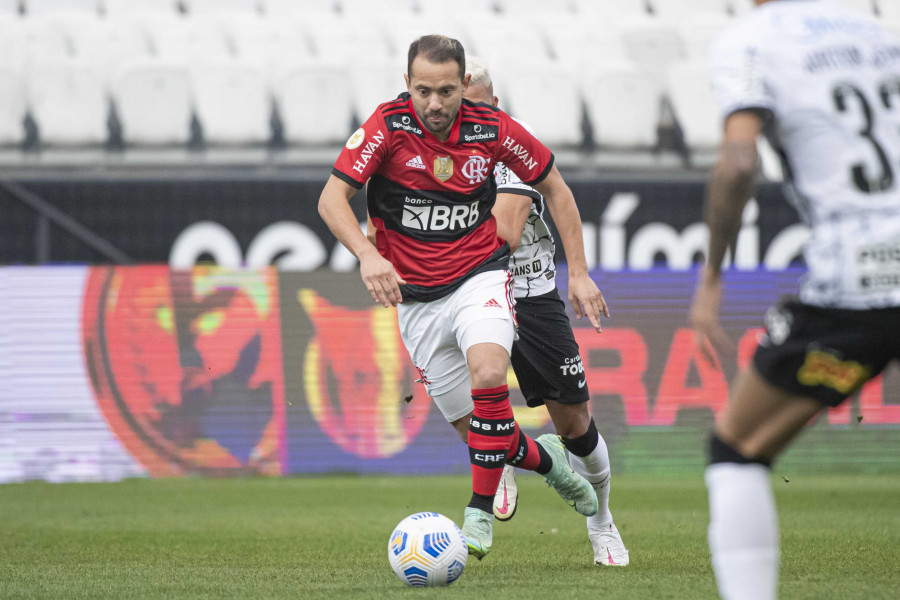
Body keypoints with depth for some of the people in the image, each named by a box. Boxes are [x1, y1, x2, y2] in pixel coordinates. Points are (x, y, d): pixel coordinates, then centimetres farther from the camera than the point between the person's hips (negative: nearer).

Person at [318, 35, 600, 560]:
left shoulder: (491, 128, -9)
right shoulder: (389, 126, -14)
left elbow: (554, 187, 6)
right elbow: (332, 197, -18)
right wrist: (368, 255, -36)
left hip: (480, 276, -1)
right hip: (416, 298, 1)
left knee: (487, 373, -30)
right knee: (469, 426, 4)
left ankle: (481, 513, -19)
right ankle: (544, 459, 35)